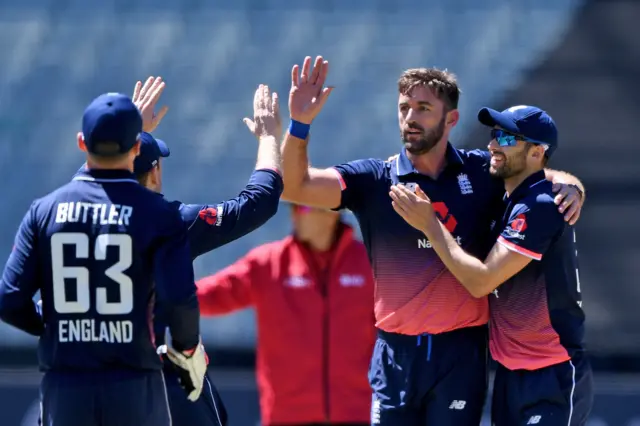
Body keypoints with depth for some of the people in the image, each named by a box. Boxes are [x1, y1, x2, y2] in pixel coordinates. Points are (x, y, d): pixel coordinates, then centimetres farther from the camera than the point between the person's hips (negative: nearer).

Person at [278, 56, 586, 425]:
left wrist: (569, 185, -6)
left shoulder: (482, 172, 3)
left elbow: (543, 175, 17)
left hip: (461, 353, 0)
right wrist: (300, 124, -22)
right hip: (396, 353, 0)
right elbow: (294, 186, -8)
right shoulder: (375, 180, 0)